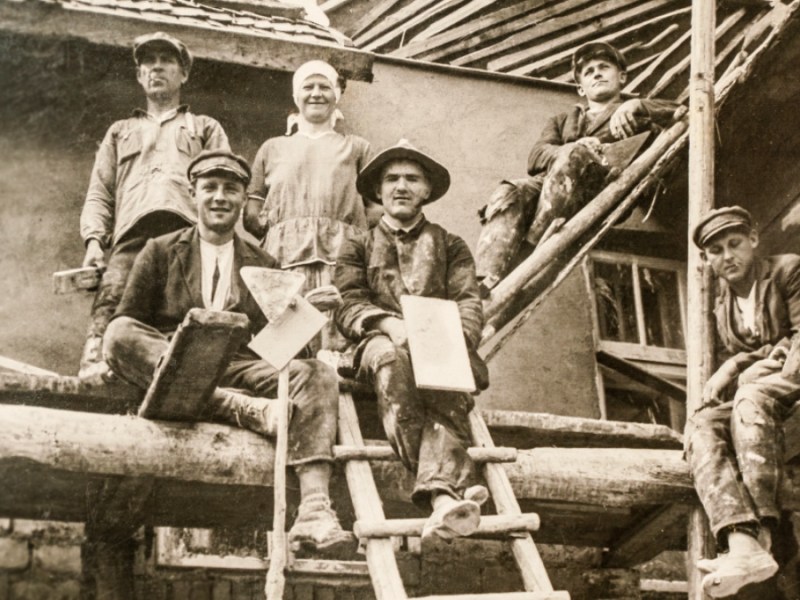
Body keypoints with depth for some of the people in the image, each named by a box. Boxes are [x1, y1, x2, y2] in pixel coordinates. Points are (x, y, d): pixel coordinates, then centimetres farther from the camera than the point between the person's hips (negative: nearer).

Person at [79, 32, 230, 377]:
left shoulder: (206, 128, 31)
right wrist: (94, 239, 4)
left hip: (188, 231, -1)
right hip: (132, 233, 1)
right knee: (109, 304, -24)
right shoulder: (120, 132, 36)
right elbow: (99, 194, 24)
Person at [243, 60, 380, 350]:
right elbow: (250, 215, 21)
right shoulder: (272, 148, 27)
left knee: (337, 343, -16)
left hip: (339, 255, -1)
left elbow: (376, 208, 15)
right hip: (284, 257, 1)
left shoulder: (356, 147, 24)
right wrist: (267, 225, 2)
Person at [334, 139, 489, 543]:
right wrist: (390, 324, -16)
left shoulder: (450, 246, 25)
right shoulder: (358, 247, 24)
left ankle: (442, 498, -61)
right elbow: (348, 306, 7)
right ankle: (449, 483, -51)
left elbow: (469, 306, 9)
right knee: (392, 357, -40)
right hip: (382, 342, 0)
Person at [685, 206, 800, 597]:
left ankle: (761, 532, -47)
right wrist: (723, 377, -6)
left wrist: (743, 364, -13)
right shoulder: (722, 308, 24)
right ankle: (742, 543, -49)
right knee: (701, 425, -27)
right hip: (750, 396, 5)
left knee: (751, 397, -37)